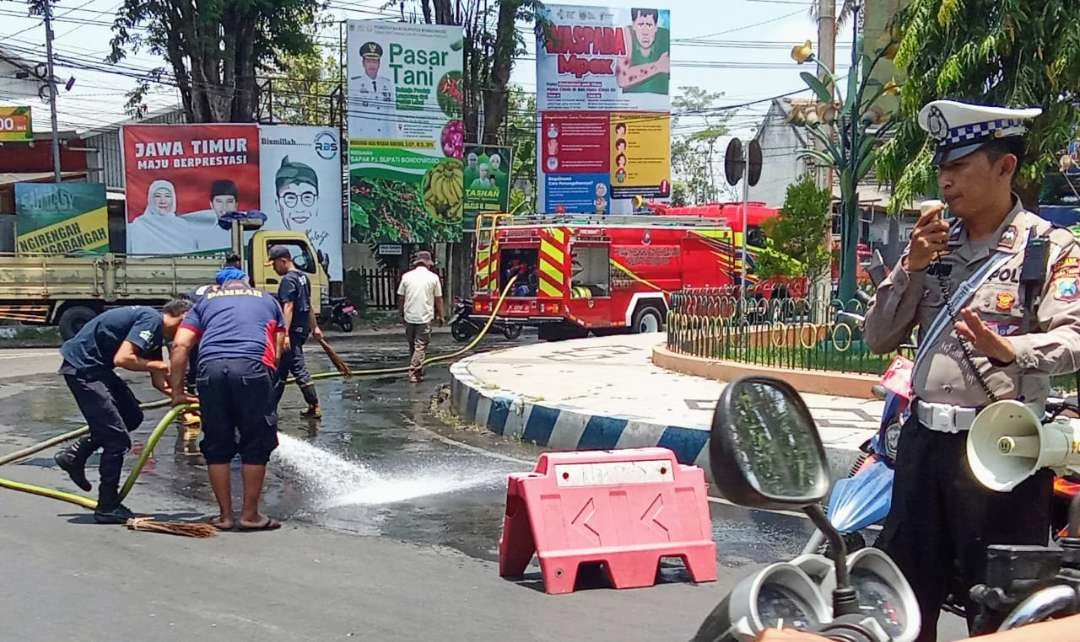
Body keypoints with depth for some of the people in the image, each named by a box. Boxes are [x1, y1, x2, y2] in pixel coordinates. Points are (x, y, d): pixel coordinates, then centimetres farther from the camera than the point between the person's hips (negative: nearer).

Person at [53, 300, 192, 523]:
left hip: (95, 366, 10)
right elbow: (122, 358, -27)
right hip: (82, 366, -10)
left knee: (132, 417, 16)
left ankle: (74, 455, 22)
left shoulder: (156, 329, 14)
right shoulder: (152, 320, -16)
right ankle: (107, 508, 3)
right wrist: (157, 365, -13)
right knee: (116, 438, -6)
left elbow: (159, 381, 15)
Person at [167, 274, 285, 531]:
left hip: (210, 367, 1)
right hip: (252, 366, -1)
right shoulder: (268, 300, 31)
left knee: (217, 448, 12)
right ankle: (250, 515, 10)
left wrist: (177, 391, 17)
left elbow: (180, 346, 14)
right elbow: (277, 351, 20)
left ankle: (225, 515, 16)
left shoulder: (206, 301, 29)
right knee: (255, 446, 8)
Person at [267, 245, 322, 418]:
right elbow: (308, 304, 20)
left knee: (298, 368, -6)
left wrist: (285, 334, -26)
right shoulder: (302, 277, 14)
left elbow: (288, 307, -22)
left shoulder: (288, 280, -16)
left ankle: (314, 407, -4)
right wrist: (314, 327, 25)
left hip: (293, 330, -10)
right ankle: (272, 406, 23)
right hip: (303, 328, 10)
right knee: (281, 368, 16)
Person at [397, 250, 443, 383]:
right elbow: (438, 299, 1)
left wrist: (401, 314, 19)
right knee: (420, 346, -1)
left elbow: (401, 298, 7)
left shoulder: (406, 276, 2)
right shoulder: (433, 277, -3)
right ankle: (414, 373, -7)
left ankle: (417, 370, 27)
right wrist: (440, 315, 12)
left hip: (409, 316, 3)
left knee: (412, 345, 17)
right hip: (425, 317, -3)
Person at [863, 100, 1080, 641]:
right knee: (903, 591, 13)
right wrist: (911, 268, -3)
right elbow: (879, 338, 11)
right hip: (924, 437, 6)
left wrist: (1008, 349, -39)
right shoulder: (932, 244, 13)